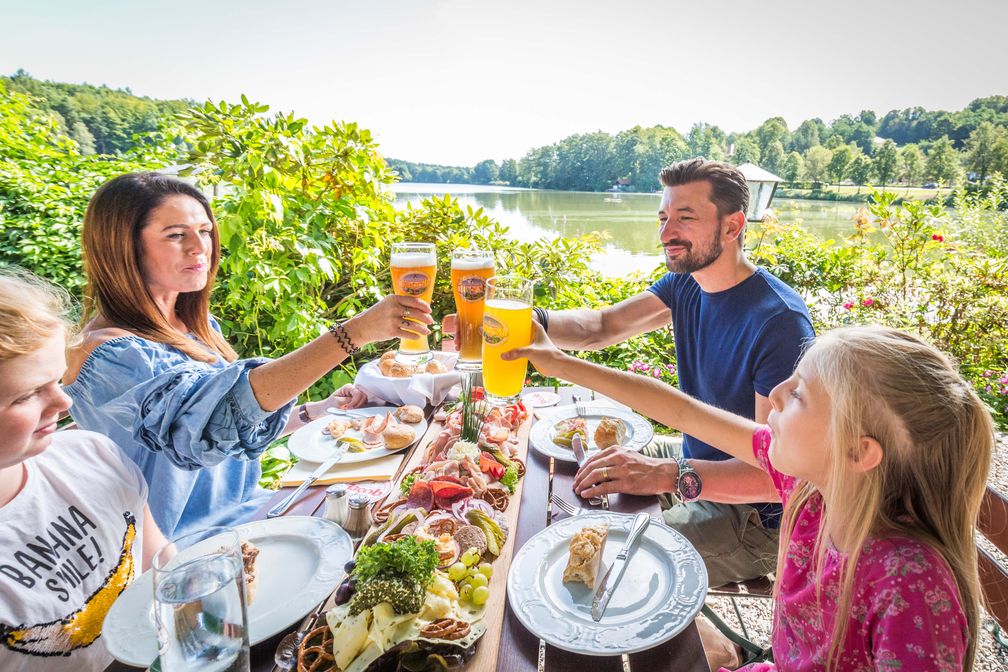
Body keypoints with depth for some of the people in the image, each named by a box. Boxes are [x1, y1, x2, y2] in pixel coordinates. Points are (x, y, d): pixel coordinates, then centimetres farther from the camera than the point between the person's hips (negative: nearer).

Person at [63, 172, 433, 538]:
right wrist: (354, 332, -43)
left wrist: (316, 411, -1)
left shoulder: (199, 328, 3)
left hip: (244, 507, 7)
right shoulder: (107, 353, -21)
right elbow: (217, 414, -38)